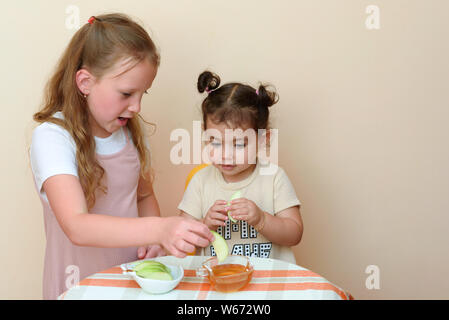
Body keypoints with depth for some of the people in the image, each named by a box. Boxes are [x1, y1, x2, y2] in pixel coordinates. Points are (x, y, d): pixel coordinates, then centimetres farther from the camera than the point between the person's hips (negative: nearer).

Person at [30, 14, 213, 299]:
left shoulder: (130, 131, 5)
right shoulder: (52, 137, -13)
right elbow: (77, 226, -25)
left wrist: (155, 239, 0)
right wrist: (158, 229, -37)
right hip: (81, 285, -4)